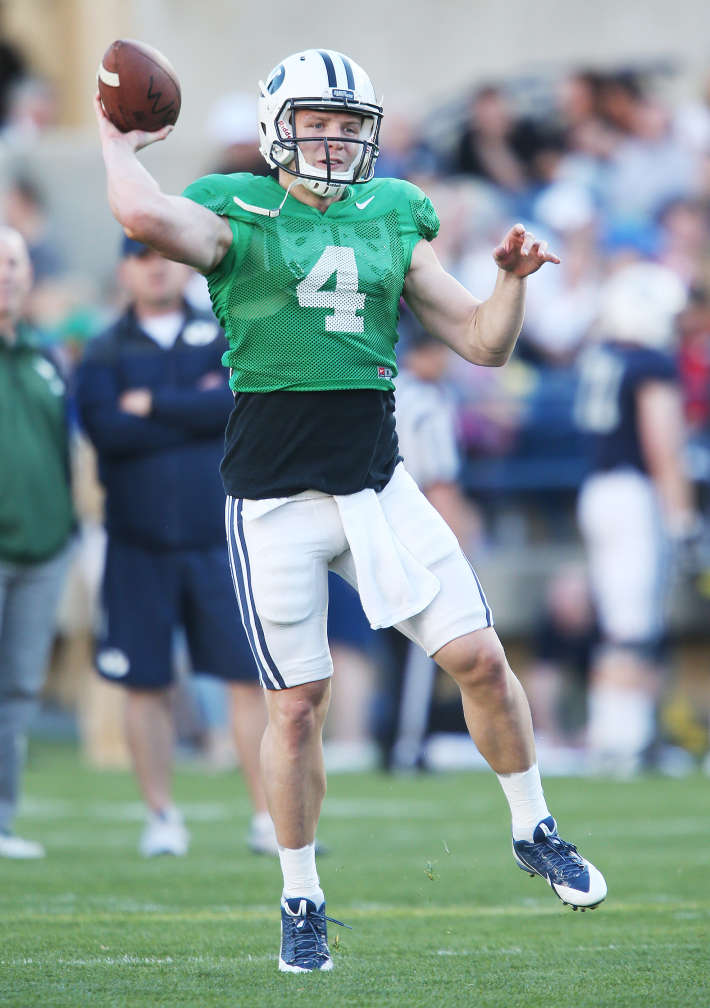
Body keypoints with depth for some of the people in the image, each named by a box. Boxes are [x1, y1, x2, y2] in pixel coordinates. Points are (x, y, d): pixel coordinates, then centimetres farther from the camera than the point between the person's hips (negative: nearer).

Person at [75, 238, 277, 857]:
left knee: (253, 677, -4)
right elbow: (108, 428, -11)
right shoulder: (104, 354, 6)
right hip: (139, 545, 0)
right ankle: (162, 818, 12)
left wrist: (154, 405, -9)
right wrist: (199, 407, -10)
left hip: (221, 535, 0)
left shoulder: (226, 337, 9)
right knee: (146, 685, 2)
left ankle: (270, 818, 1)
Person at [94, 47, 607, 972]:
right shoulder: (238, 216, -3)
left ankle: (533, 832, 20)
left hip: (378, 485, 4)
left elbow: (483, 343, 13)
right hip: (274, 501, -3)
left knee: (480, 657, -2)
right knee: (297, 704, 0)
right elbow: (145, 216, -27)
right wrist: (117, 142, -9)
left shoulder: (392, 223, 10)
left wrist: (512, 277, -5)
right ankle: (302, 904, 15)